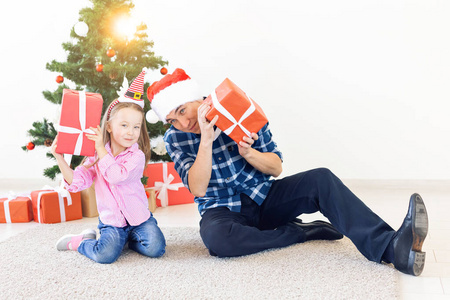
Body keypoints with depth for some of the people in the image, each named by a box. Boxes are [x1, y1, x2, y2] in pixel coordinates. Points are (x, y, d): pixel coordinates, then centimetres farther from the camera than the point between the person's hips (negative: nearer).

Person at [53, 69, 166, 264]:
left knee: (156, 248, -19)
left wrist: (101, 148, -20)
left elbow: (116, 175, -24)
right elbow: (77, 182, -4)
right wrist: (59, 158, -12)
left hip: (139, 217, 0)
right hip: (111, 221, 0)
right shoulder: (96, 155, 0)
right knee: (105, 255, -23)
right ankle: (79, 242, 9)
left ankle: (129, 238, 11)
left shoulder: (137, 156, -8)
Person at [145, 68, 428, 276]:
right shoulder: (175, 138, -7)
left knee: (321, 179, -23)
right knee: (215, 237, -38)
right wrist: (205, 140, -31)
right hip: (224, 211, -1)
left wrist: (249, 153, -25)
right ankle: (303, 231, -20)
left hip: (265, 197, 2)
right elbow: (198, 188, -20)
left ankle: (391, 247, -37)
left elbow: (276, 167, -4)